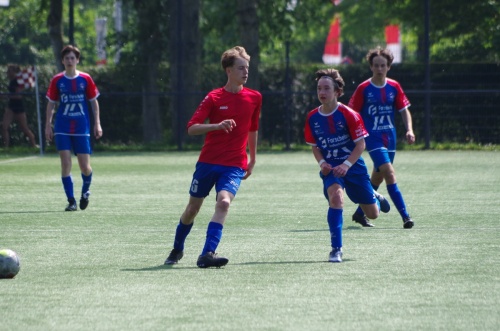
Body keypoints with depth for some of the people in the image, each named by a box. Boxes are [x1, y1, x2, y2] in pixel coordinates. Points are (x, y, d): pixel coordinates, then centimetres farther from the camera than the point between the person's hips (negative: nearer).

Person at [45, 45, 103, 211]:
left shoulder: (85, 79, 1)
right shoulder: (57, 80, 2)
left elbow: (94, 102, 7)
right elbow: (51, 104, 8)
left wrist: (97, 124, 2)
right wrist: (48, 126, 4)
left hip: (82, 128, 0)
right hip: (62, 128, 0)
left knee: (85, 166, -1)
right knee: (66, 164, -9)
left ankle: (85, 192, 29)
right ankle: (71, 201, -2)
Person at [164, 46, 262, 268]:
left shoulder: (254, 98, 4)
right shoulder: (214, 98, -5)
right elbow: (191, 129, -12)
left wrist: (252, 160, 23)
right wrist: (218, 125, -28)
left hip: (234, 165, 1)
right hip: (208, 162, -1)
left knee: (224, 202, -25)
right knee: (193, 207, 12)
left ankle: (207, 254, -28)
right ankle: (177, 249, 36)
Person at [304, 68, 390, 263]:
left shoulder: (348, 115, -16)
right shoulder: (312, 118, -5)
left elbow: (360, 144, -12)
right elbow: (315, 146, 8)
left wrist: (346, 165, -23)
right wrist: (322, 163, -12)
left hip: (353, 166, -1)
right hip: (330, 168, 1)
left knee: (373, 214, 8)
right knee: (335, 196, -30)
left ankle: (375, 198, 48)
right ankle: (336, 249, -23)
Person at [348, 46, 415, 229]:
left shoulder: (394, 87, 4)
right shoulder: (363, 89, -6)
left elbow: (404, 110, 9)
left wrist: (409, 130, -6)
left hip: (389, 137, 5)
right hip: (372, 137, -5)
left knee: (377, 178, 13)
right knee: (389, 173, -19)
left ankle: (360, 213, 30)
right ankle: (405, 215, -22)